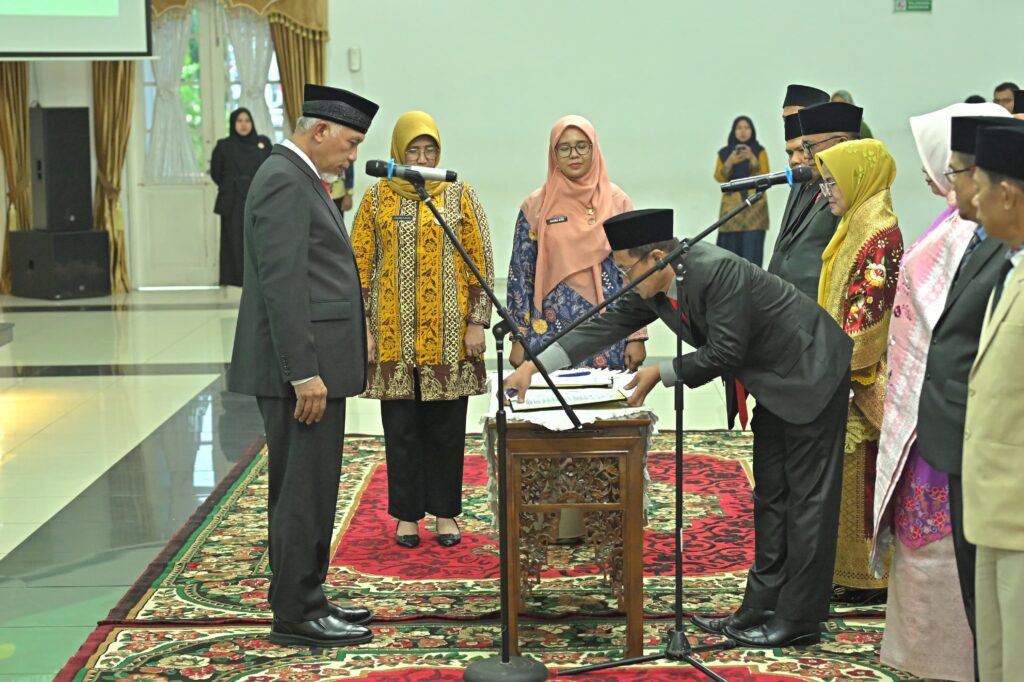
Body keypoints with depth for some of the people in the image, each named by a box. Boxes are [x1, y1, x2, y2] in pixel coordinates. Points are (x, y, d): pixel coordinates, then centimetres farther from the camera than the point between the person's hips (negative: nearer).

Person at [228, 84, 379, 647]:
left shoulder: (298, 179, 18)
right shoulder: (284, 181, -15)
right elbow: (282, 285, -22)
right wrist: (305, 373, -23)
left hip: (314, 365, 11)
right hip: (301, 367, -11)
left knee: (306, 490, 15)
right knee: (304, 491, -4)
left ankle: (304, 599, 24)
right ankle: (297, 615, 4)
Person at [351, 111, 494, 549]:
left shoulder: (460, 196, 3)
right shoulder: (377, 198, 4)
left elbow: (481, 262, 3)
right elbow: (360, 265, 5)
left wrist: (478, 322, -4)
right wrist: (362, 325, -1)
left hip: (448, 335, 0)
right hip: (394, 335, 0)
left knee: (446, 426, 6)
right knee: (401, 426, 5)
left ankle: (445, 512, 18)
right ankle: (406, 513, 17)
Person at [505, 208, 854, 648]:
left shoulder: (718, 270, -29)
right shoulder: (654, 289, -3)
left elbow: (725, 353, -27)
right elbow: (609, 324, 2)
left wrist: (661, 373, -16)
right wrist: (534, 365, -3)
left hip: (811, 375, -9)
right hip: (776, 382, 10)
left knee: (807, 497, -5)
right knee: (770, 495, 12)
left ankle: (798, 621, 0)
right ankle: (762, 608, 19)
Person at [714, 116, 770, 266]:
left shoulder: (759, 151, 7)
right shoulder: (724, 152, 11)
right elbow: (719, 178, 1)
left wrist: (752, 159, -18)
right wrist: (730, 162, -16)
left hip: (754, 206, -1)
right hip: (731, 206, 1)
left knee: (752, 251, -10)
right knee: (730, 251, -4)